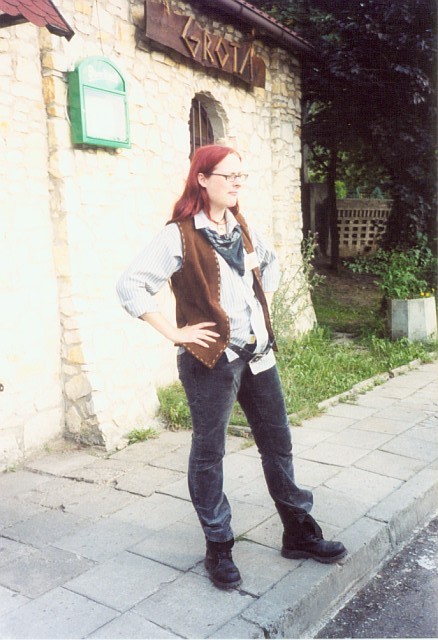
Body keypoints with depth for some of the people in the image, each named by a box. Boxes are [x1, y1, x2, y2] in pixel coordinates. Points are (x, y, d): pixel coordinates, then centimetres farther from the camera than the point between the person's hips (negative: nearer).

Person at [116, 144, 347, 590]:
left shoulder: (242, 229, 9)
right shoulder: (180, 235, -11)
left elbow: (270, 262, 29)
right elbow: (130, 286, -16)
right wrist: (174, 332, -16)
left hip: (257, 353, 7)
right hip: (212, 359, -7)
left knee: (277, 441, 14)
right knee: (208, 454, 7)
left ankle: (299, 533, 31)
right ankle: (218, 549, 25)